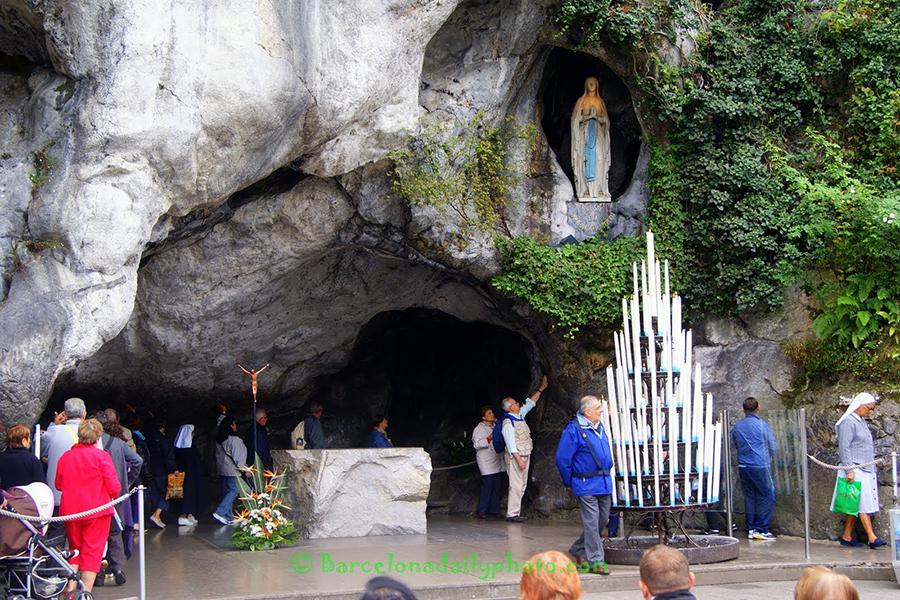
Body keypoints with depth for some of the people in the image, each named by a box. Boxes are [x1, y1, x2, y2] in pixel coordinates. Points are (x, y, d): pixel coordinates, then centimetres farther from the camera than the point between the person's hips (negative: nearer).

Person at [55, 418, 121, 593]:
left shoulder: (65, 457, 1)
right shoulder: (101, 456, -10)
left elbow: (58, 485, 13)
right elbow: (114, 487, -12)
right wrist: (112, 495, 9)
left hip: (70, 512, 4)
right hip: (97, 511, -4)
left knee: (75, 549, 19)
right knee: (92, 551, 2)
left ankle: (71, 588, 13)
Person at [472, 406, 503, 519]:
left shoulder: (496, 426, 15)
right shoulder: (479, 429, -3)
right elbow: (477, 444, -10)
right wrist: (489, 438, -18)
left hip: (497, 461, 7)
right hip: (486, 462, -7)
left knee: (497, 486, 4)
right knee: (488, 485, -13)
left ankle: (494, 509, 9)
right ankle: (481, 511, -9)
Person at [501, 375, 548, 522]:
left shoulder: (520, 415, 11)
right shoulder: (508, 423, -14)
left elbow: (530, 403, 24)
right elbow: (511, 444, -18)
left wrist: (541, 388, 25)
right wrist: (519, 460, -23)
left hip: (524, 456, 9)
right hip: (515, 456, -9)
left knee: (522, 485, 9)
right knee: (516, 485, -11)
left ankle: (516, 512, 12)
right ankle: (512, 514, -10)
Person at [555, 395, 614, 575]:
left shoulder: (600, 428, 11)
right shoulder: (574, 430, -13)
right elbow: (562, 459, -10)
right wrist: (570, 482, -2)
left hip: (604, 483, 8)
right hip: (586, 485, -8)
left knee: (603, 520, 13)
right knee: (591, 522, -6)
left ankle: (578, 550, 29)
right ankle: (595, 560, 0)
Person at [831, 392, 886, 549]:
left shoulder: (861, 421, 17)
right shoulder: (848, 422, -11)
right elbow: (844, 447, -16)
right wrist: (849, 470, -20)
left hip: (865, 470, 9)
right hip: (854, 470, -9)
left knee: (855, 506, 7)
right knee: (863, 504, -10)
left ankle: (846, 537, 9)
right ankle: (872, 538, -12)